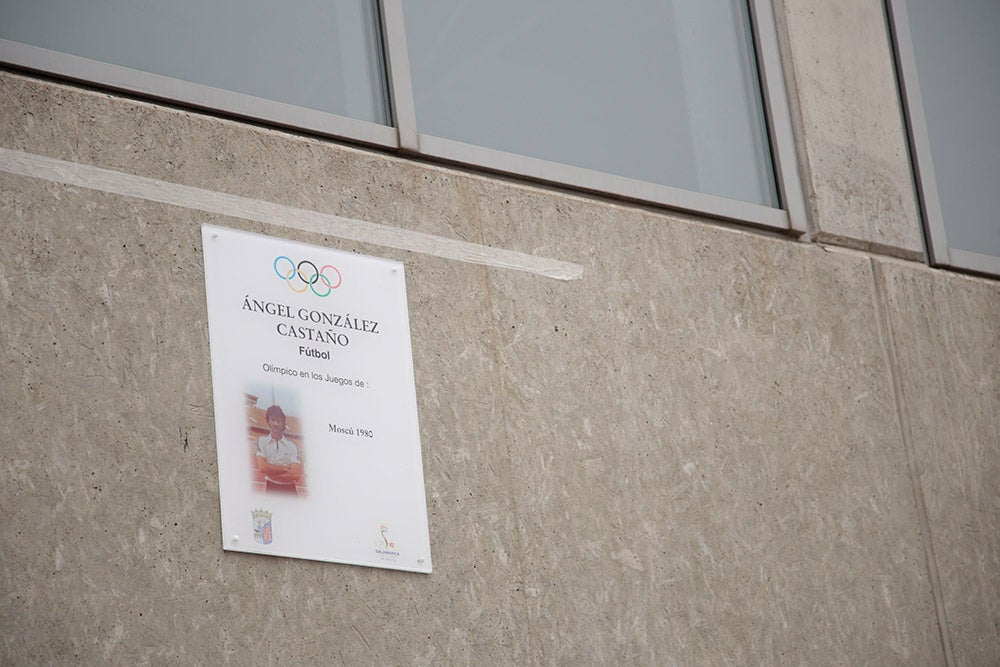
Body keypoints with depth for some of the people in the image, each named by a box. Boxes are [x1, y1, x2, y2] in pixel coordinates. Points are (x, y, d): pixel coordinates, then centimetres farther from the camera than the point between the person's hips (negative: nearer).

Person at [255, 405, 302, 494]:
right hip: (272, 489, -2)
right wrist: (285, 469, -3)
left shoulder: (292, 446, 8)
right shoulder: (262, 441, 6)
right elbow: (262, 466, -8)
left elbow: (296, 474, -4)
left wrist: (272, 472, -7)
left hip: (289, 490, 2)